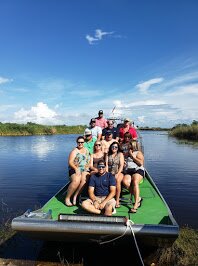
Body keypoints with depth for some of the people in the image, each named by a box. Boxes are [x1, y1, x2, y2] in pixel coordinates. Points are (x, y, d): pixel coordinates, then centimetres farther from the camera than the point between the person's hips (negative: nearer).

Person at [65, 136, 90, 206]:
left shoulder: (86, 150, 19)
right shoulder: (74, 151, 3)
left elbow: (89, 161, 20)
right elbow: (70, 162, -6)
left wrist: (87, 167, 1)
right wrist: (76, 168, -20)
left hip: (85, 170, 4)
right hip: (74, 169, -3)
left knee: (84, 180, -30)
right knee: (76, 181, -33)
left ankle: (75, 196, -17)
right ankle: (67, 198, -15)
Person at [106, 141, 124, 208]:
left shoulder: (120, 154, 8)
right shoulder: (108, 154, 16)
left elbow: (121, 165, -1)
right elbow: (106, 164, 6)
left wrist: (117, 174, -15)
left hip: (119, 172, -2)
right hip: (110, 173, 2)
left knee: (117, 180, -34)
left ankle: (117, 200, -25)